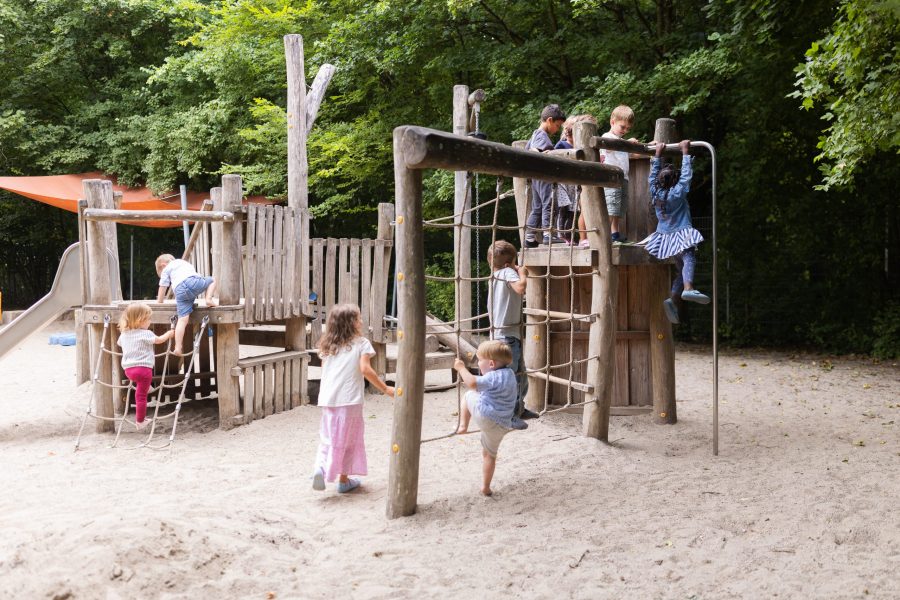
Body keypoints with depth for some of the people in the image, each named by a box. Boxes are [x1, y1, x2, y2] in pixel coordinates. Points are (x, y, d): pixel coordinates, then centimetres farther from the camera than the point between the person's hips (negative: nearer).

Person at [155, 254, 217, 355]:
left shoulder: (166, 270, 28)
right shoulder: (184, 262, 40)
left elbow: (162, 289, 25)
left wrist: (159, 303, 37)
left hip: (179, 291, -1)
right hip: (193, 281, 1)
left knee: (182, 319, -4)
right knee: (212, 280, 29)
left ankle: (178, 348, -10)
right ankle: (209, 299, 4)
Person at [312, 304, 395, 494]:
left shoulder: (327, 345, 11)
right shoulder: (361, 343, -3)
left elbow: (324, 369, 9)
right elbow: (365, 369, -14)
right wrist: (385, 388, -10)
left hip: (327, 399, 4)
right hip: (350, 399, -4)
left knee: (328, 438, 14)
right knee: (348, 439, 11)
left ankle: (320, 467, -11)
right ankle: (344, 479, 16)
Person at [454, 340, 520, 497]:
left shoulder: (495, 377, -17)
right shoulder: (508, 373, 12)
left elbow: (472, 383, -29)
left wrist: (461, 367, -16)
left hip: (484, 415, -9)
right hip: (501, 425, 9)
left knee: (467, 396, 16)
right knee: (490, 454, 22)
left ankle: (463, 425, 13)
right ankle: (485, 487, 27)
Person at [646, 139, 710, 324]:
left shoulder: (655, 193, 3)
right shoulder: (677, 193, -10)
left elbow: (653, 174, 15)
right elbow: (686, 175, -7)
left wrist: (658, 154, 20)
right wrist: (685, 152, -3)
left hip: (665, 238, 7)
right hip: (681, 235, -7)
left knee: (681, 268, 12)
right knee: (688, 259, -27)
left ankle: (672, 299, -1)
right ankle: (688, 288, -54)